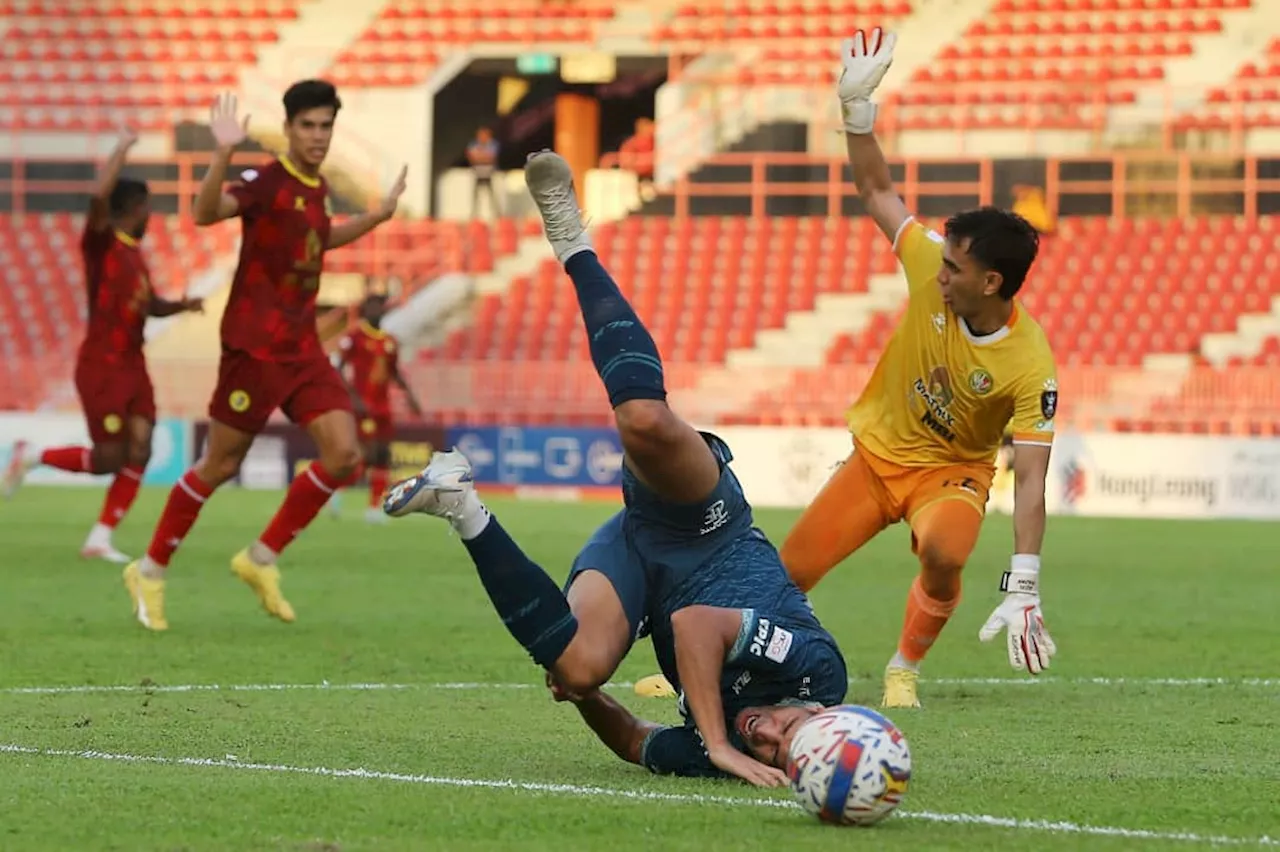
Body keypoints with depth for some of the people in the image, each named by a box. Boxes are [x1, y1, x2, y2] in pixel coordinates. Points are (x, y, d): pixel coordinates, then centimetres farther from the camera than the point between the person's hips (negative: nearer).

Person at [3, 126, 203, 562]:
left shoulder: (135, 253, 14)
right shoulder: (101, 243, -11)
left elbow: (149, 303, 29)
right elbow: (99, 196, -31)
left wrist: (180, 306, 10)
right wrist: (122, 148, -22)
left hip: (133, 366, 8)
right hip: (101, 367, -8)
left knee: (139, 452, -2)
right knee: (108, 458, -7)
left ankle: (100, 540, 2)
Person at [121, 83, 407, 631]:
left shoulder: (318, 187, 11)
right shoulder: (267, 182, -13)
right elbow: (206, 212, -32)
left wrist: (377, 216, 28)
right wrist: (223, 154, -47)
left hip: (303, 348, 7)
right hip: (255, 346, -7)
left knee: (344, 455, -6)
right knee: (220, 466, -1)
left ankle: (261, 559, 7)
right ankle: (150, 573, 16)